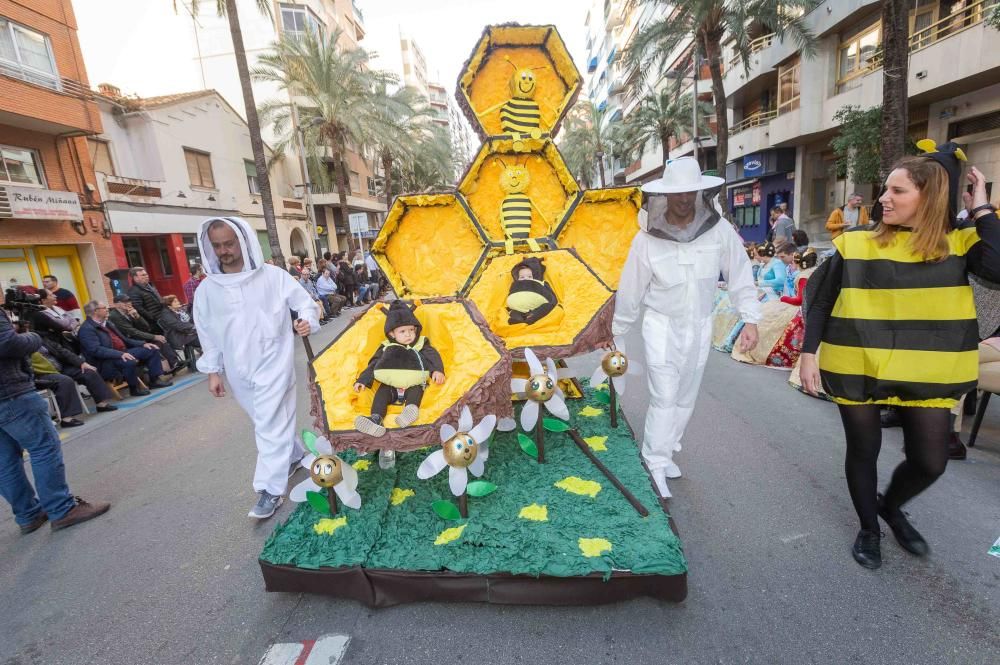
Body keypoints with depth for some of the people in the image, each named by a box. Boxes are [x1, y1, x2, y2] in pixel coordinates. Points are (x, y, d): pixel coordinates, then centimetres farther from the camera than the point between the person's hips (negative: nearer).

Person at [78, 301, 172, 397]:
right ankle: (134, 388, -14)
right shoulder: (87, 329, -12)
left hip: (121, 354, 9)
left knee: (151, 349, 2)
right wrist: (120, 354, -35)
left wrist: (143, 344, 5)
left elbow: (123, 339, 19)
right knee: (129, 361, -37)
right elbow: (96, 350, -25)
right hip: (104, 363, -9)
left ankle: (155, 380, 1)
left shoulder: (108, 323, 15)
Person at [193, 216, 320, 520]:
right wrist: (212, 371, 10)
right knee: (264, 421, 17)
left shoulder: (273, 275, -7)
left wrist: (307, 321, -20)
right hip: (238, 368, 5)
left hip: (273, 362, -4)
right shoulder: (207, 289, 4)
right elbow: (206, 332, 10)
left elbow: (306, 303, 1)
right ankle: (295, 455, 40)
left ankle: (270, 489, 4)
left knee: (271, 423, -4)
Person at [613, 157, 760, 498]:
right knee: (664, 398, -5)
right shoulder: (647, 238, -13)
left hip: (699, 326, 3)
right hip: (662, 326, -3)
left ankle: (664, 453, 33)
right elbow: (630, 289, -4)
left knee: (686, 398, 14)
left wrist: (750, 320, -4)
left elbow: (740, 276, 0)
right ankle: (656, 464, 11)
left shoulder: (719, 231, -9)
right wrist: (618, 331, 3)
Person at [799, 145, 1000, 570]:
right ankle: (868, 528, 35)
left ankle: (891, 507, 42)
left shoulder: (960, 243, 0)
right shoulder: (855, 243, -4)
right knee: (863, 450, 12)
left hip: (926, 372, 2)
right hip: (857, 367, -1)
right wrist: (808, 352, -6)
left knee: (929, 461, 10)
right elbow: (820, 300, -1)